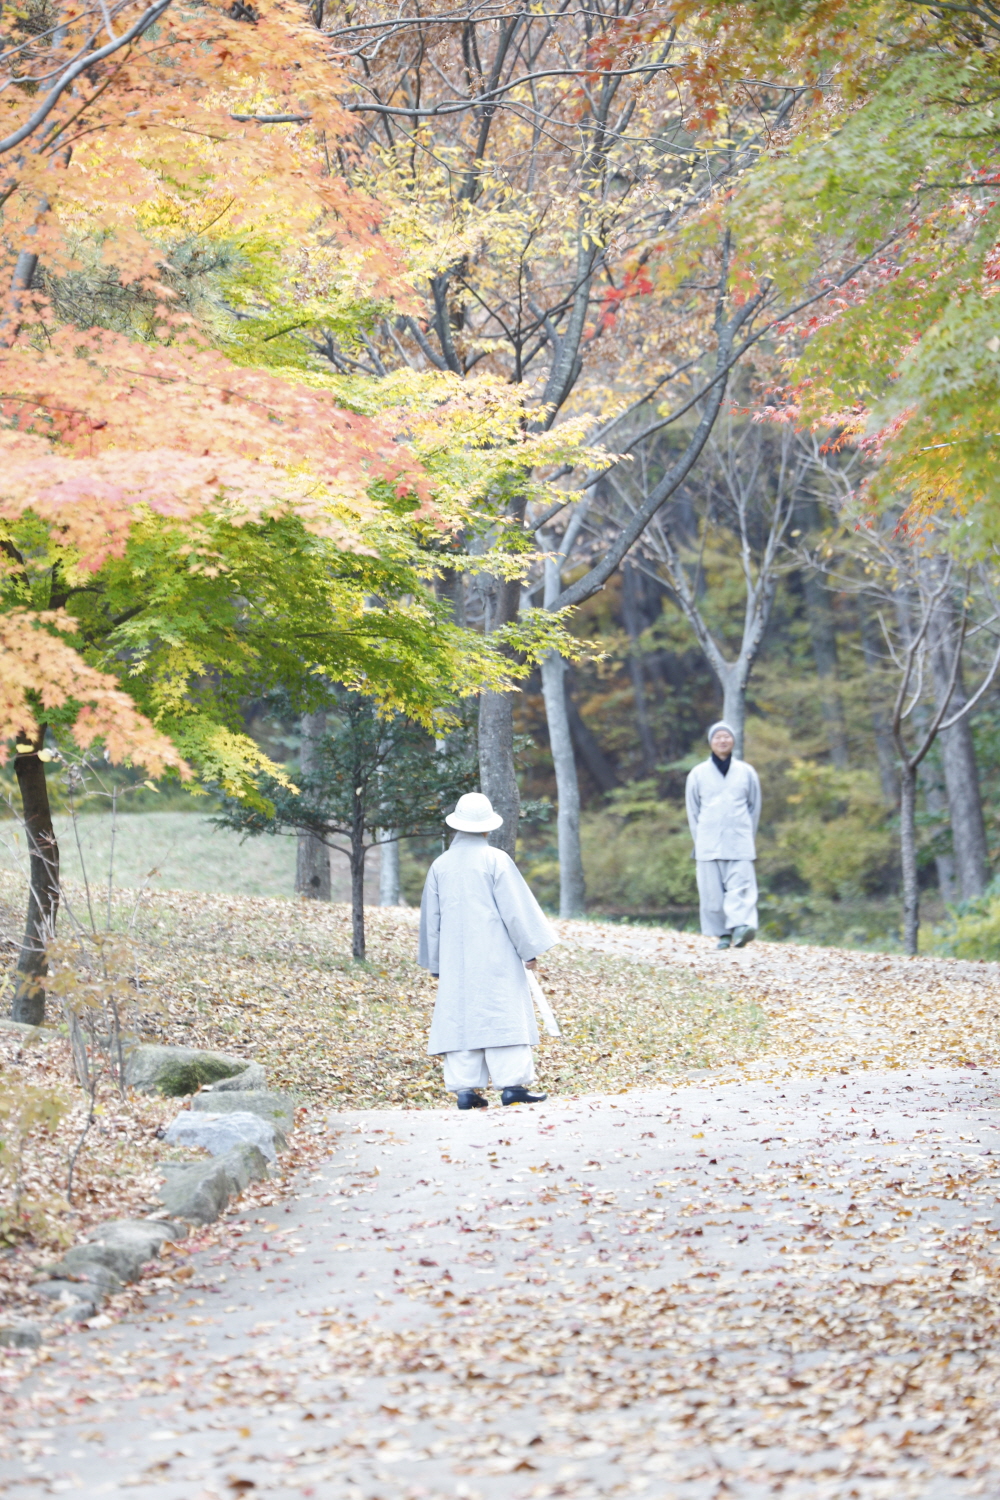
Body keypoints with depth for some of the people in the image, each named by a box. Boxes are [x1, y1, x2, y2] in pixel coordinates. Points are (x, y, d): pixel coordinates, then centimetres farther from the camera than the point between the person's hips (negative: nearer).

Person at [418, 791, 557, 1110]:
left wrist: (435, 964, 19)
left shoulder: (440, 865, 7)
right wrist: (529, 949, 0)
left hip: (455, 960, 4)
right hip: (495, 954, -4)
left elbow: (431, 919, 11)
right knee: (503, 1014, -3)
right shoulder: (495, 860, -6)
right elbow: (516, 908, -8)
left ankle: (465, 1089, -1)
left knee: (460, 1017, 3)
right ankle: (512, 1084, -8)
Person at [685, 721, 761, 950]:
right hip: (708, 844, 1)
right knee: (712, 890, -3)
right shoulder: (698, 774, 7)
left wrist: (747, 836, 10)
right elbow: (693, 811, 12)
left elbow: (754, 807, 14)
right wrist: (700, 841, 9)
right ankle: (723, 934, 3)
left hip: (740, 843, -1)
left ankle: (740, 926, -27)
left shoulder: (746, 772, 7)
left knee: (740, 886, -15)